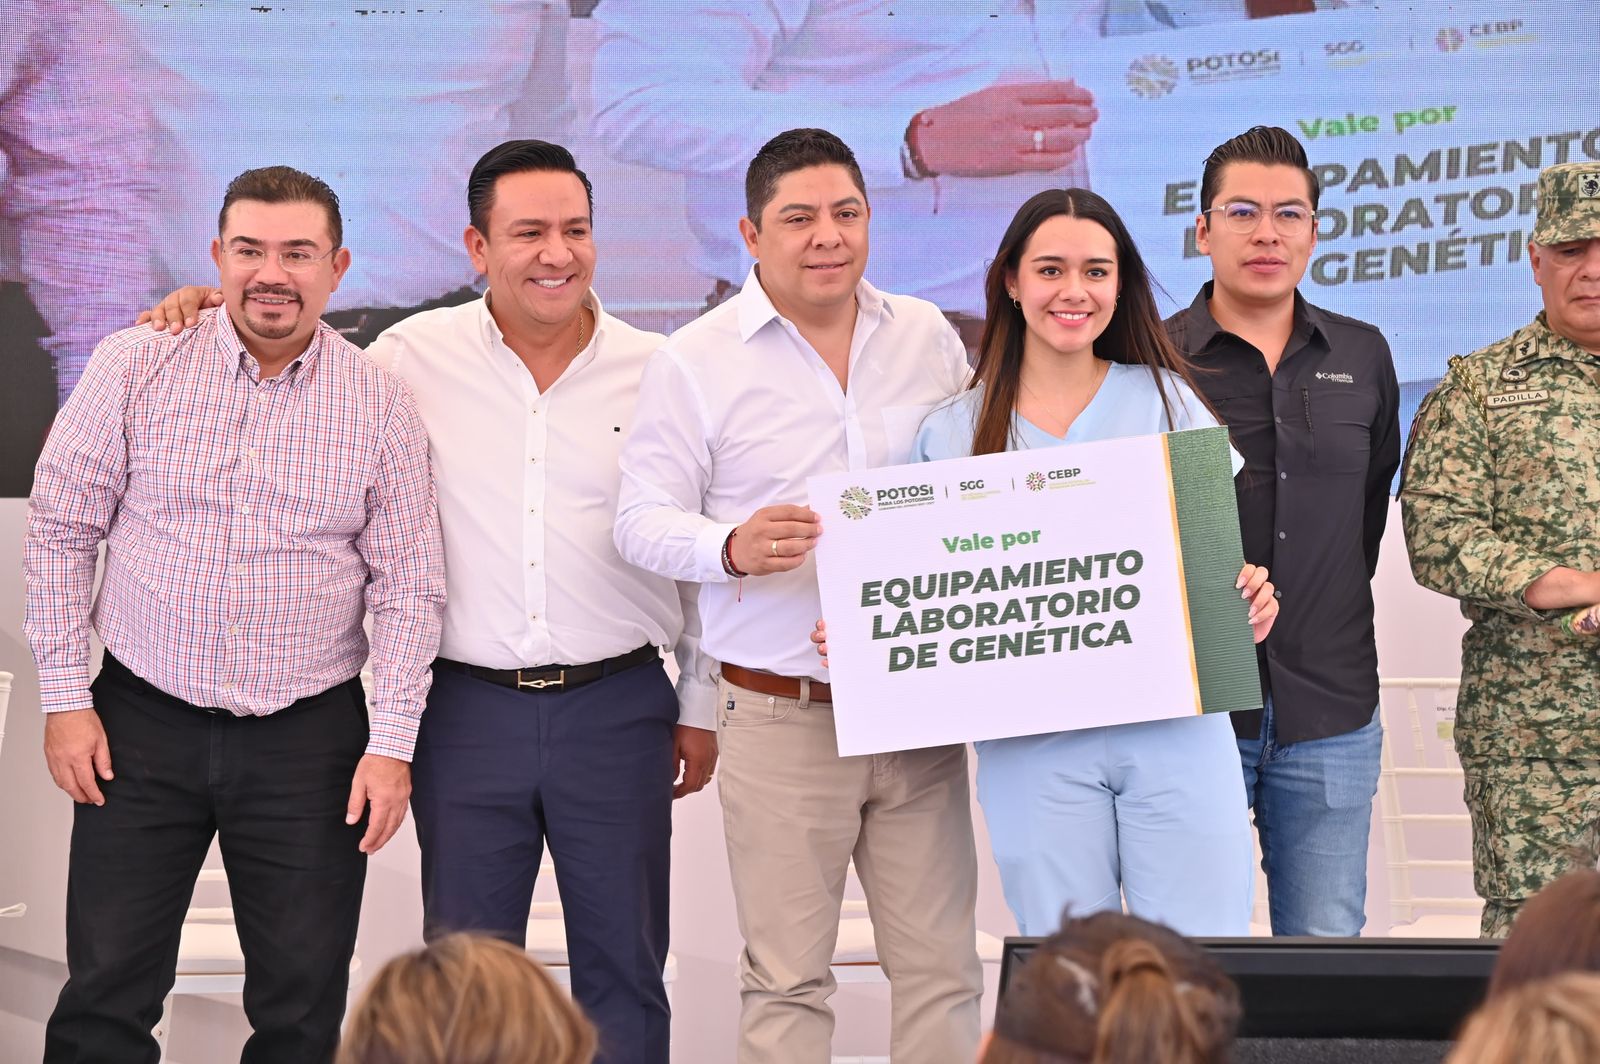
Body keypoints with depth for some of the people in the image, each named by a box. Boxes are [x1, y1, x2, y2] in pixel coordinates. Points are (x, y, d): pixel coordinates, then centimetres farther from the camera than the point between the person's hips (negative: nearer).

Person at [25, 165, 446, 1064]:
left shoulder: (382, 404, 0)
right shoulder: (134, 366, -1)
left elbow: (411, 587, 1)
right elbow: (61, 530, 2)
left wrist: (393, 744, -6)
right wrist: (66, 698, -1)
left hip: (311, 739, 0)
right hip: (144, 722, 0)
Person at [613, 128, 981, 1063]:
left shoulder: (929, 338, 10)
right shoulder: (696, 361, 0)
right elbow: (644, 522, -2)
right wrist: (733, 549, -22)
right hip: (781, 720, -3)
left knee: (941, 964, 4)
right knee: (787, 979, 1)